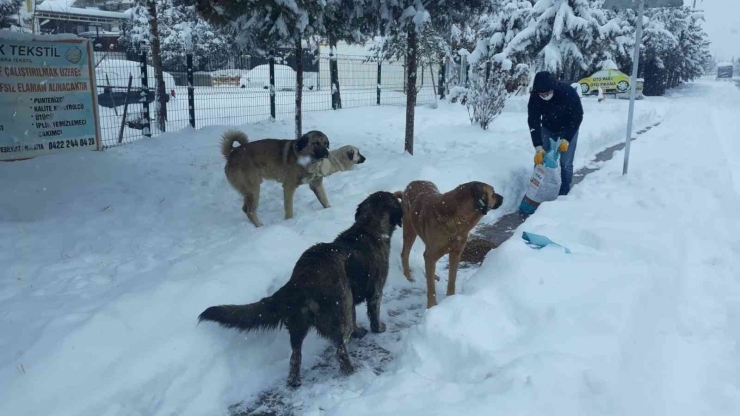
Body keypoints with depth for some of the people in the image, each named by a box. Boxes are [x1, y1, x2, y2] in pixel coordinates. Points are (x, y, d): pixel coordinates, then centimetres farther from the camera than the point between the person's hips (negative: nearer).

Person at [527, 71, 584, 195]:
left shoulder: (569, 92, -34)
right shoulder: (534, 97, -28)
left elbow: (577, 117, -22)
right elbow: (533, 123, -25)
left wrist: (566, 139, -27)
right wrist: (538, 148, -32)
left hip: (568, 129, -2)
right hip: (548, 129, 3)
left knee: (565, 162, -7)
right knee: (543, 159, -3)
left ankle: (564, 192, 6)